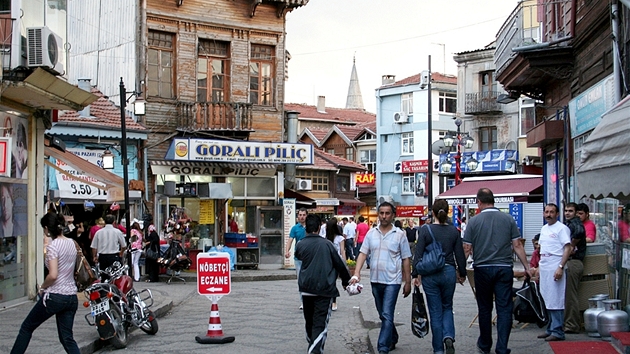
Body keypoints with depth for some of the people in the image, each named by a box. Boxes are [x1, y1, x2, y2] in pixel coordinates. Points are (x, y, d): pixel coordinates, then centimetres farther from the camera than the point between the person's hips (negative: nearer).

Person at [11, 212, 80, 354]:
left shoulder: (53, 246, -14)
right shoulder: (71, 243, 9)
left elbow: (53, 275, -22)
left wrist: (42, 287, -4)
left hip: (55, 296, -7)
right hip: (71, 297, 7)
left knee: (27, 327, 14)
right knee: (67, 338, 9)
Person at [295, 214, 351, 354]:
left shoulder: (300, 245, -2)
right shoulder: (326, 244, -5)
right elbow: (340, 264, 1)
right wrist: (346, 281, 15)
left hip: (306, 288, 3)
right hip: (325, 288, -3)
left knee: (309, 320, 20)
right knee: (320, 323, -4)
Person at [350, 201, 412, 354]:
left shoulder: (400, 235, -3)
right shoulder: (371, 234, 5)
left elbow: (406, 260, 0)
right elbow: (363, 254, 2)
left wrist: (408, 282, -1)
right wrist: (356, 274, -12)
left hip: (392, 281, -4)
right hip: (375, 280, 5)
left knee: (387, 315, -11)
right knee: (383, 315, 17)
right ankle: (392, 340, 37)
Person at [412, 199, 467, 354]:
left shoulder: (425, 230, -8)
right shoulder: (454, 231, -1)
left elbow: (418, 254, -7)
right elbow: (460, 255, 5)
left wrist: (415, 274, 2)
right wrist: (462, 273, 18)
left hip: (430, 274, -2)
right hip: (449, 272, 2)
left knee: (435, 312, 7)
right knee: (447, 307, 19)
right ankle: (448, 336, -5)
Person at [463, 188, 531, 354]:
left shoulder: (474, 221, -3)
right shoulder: (508, 219, 2)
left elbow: (467, 249, -3)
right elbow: (517, 245, 2)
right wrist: (527, 267, 9)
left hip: (482, 269, 0)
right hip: (504, 268, 0)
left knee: (484, 309, 13)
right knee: (504, 309, 1)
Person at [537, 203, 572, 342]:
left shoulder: (562, 228, -8)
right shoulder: (544, 229, 17)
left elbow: (568, 248, -14)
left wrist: (561, 267, -20)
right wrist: (539, 267, 19)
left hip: (555, 268, -8)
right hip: (544, 268, 8)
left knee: (555, 300, -7)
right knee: (547, 299, 11)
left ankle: (557, 331, -3)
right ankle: (551, 329, 18)